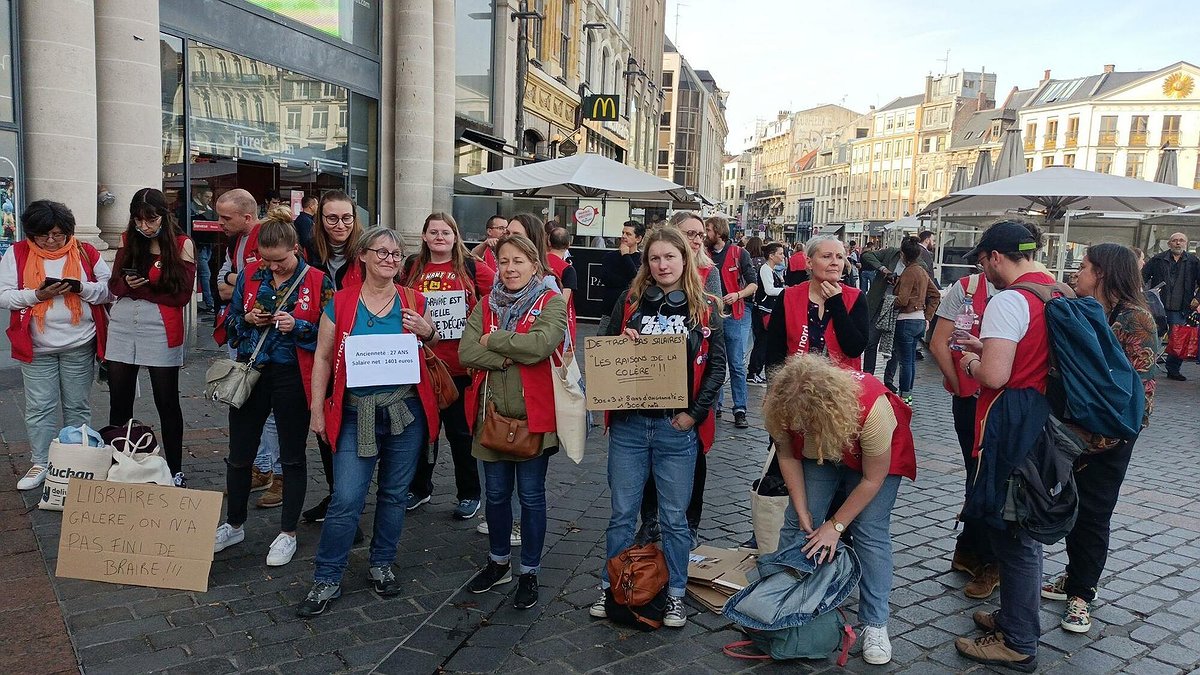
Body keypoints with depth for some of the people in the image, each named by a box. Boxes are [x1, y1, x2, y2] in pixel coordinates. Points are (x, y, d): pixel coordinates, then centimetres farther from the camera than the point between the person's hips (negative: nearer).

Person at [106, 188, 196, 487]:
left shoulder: (182, 244, -2)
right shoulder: (128, 240, 9)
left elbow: (182, 295, -6)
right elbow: (114, 285, 11)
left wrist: (141, 288, -12)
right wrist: (127, 283, -11)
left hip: (161, 331, -4)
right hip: (122, 328, 4)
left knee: (167, 403, 4)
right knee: (119, 403, 8)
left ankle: (175, 470, 14)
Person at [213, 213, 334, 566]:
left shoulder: (318, 282, -7)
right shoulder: (249, 275, 4)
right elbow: (230, 321, 12)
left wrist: (298, 326, -20)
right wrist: (246, 319, -9)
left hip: (292, 378, -4)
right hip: (251, 374, 4)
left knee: (292, 458, 8)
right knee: (239, 455, 14)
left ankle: (288, 533, 22)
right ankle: (234, 524, 35)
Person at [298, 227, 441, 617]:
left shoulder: (414, 303, 4)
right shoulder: (341, 303, 0)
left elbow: (435, 351, 17)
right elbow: (322, 358, 4)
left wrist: (429, 333, -6)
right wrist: (317, 410, -1)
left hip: (406, 410, 2)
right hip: (357, 413, -2)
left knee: (394, 495, 12)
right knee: (346, 500, -6)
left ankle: (381, 565, 31)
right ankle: (327, 579, 10)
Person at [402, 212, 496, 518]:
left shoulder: (471, 268, -3)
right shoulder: (412, 268, 6)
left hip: (461, 366, -3)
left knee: (461, 432, 8)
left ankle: (469, 495, 24)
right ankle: (419, 488, 34)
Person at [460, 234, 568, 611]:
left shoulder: (551, 303, -5)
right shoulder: (486, 305, 7)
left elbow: (541, 344, -25)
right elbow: (466, 352, -7)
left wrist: (492, 341, -13)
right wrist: (509, 356, -20)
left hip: (533, 414, -4)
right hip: (492, 413, 4)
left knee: (531, 495, 7)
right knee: (496, 493, 16)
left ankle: (529, 572, 24)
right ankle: (498, 563, 36)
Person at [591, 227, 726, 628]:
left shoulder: (705, 308, 1)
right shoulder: (630, 301, 5)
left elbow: (717, 366, -1)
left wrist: (694, 413, -9)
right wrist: (622, 343, -12)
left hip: (678, 428, -1)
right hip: (628, 423, 1)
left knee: (674, 516, 10)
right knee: (622, 512, 11)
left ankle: (675, 593, 26)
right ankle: (610, 587, 28)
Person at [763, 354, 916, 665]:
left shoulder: (871, 408, -42)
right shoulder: (780, 407, -33)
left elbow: (872, 480, -27)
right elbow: (787, 456, -13)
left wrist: (835, 525, -19)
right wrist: (802, 512, -14)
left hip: (876, 458, -3)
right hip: (818, 454, 3)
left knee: (870, 532, -11)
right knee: (796, 523, -5)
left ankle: (875, 625, 1)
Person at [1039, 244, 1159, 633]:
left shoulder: (1135, 319, -13)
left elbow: (1141, 383, -17)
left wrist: (1107, 434, -21)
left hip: (1107, 437, -6)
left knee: (1092, 513, 4)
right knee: (1071, 506, 14)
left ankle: (1081, 594, 17)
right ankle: (1075, 578, 31)